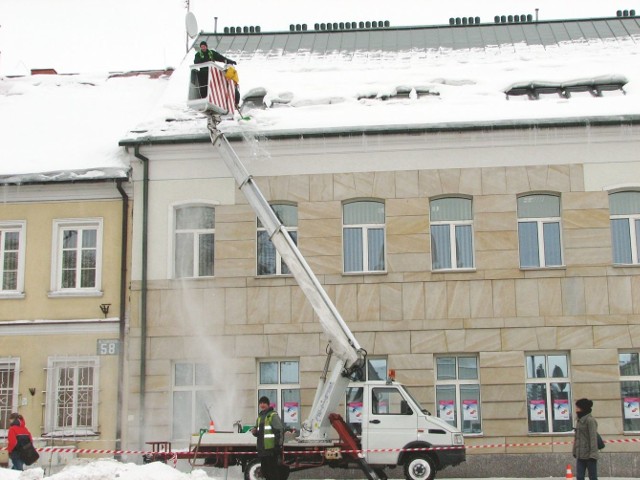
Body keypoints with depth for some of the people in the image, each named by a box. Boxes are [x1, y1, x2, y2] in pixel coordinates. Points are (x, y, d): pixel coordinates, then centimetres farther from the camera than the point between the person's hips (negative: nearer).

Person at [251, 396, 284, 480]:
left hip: (271, 448, -8)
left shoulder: (273, 415, -5)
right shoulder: (260, 416, 20)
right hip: (262, 448, 8)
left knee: (273, 471, -9)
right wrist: (254, 432, 7)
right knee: (265, 471, 13)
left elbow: (280, 430, -13)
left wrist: (279, 443, -20)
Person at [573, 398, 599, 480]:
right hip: (580, 455, 7)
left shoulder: (590, 420, -10)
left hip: (589, 455, -7)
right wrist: (575, 451, 13)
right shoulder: (579, 420, 14)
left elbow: (593, 437, -15)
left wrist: (593, 453, -20)